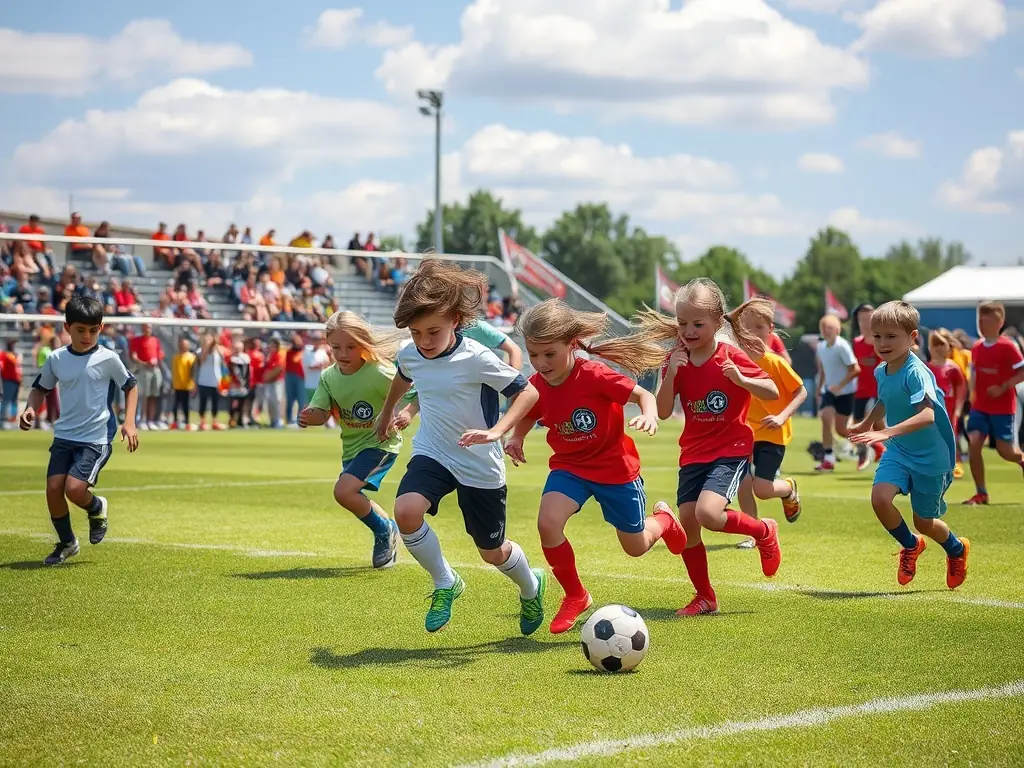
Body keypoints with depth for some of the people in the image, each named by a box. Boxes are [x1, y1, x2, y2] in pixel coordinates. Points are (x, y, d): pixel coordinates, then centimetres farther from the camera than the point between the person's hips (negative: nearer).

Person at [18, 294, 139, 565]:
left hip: (96, 439, -4)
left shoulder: (108, 359, -7)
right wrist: (30, 409, -4)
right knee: (53, 489, -5)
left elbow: (131, 387, 6)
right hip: (64, 436, 4)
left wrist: (129, 422, -5)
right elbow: (40, 388, 17)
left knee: (74, 489, -19)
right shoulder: (56, 359, 2)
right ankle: (66, 543, 18)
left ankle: (97, 508, 17)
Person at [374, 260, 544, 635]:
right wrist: (387, 413, 37)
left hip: (479, 466, -4)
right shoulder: (409, 354, -6)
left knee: (492, 552, 10)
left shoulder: (477, 359, -23)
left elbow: (528, 392, -17)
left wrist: (495, 431, -31)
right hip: (432, 453, 4)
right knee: (406, 511, -27)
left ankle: (531, 587, 45)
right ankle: (445, 583, -4)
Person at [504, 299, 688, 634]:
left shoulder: (595, 376, -27)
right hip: (570, 467, 3)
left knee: (636, 547, 11)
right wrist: (516, 438, -9)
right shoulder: (536, 387, -12)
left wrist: (649, 415, -41)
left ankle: (663, 519, 50)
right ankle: (575, 596, -2)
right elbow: (528, 416, 10)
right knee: (548, 522, -25)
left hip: (616, 468, -3)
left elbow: (643, 395, -20)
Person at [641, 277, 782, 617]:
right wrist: (671, 373, -18)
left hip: (731, 450, -5)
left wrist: (740, 379, -27)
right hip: (694, 452, 5)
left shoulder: (731, 358, -11)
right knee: (687, 522, -2)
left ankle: (764, 532, 5)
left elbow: (773, 392, -9)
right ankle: (704, 597, 16)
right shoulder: (678, 359, 1)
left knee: (708, 513, -25)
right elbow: (663, 412, -4)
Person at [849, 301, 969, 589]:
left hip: (930, 457, -6)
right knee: (879, 497, -19)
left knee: (923, 521, 7)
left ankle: (957, 550, 42)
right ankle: (910, 546, 11)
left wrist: (887, 432, -48)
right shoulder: (881, 371, -1)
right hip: (898, 452, 6)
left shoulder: (916, 373, -25)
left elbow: (927, 415, -39)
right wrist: (867, 423, 36)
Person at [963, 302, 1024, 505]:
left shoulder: (1007, 347, -13)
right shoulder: (976, 348, 5)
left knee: (1005, 451, 0)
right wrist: (974, 391, 7)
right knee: (973, 444, -11)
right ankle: (981, 493, -3)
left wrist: (1003, 388, -22)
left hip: (1002, 408, -5)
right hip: (980, 407, 5)